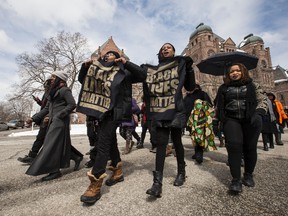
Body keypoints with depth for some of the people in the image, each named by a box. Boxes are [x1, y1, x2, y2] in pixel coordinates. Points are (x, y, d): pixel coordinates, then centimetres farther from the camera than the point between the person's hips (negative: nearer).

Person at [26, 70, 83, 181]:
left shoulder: (64, 90, -6)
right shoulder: (53, 91, 20)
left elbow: (72, 104, -14)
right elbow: (47, 108, 20)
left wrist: (59, 115, -17)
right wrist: (35, 118, 14)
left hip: (60, 121, -8)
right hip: (53, 121, 8)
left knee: (52, 145, -6)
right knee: (61, 144, 11)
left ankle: (55, 171, 3)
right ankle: (77, 157, 25)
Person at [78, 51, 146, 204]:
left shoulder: (123, 73, 3)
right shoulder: (99, 71, 20)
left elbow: (142, 76, -5)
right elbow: (84, 80, 25)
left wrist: (127, 63, -10)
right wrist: (85, 66, 8)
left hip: (114, 111, -7)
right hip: (101, 110, 7)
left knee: (103, 142, -14)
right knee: (110, 141, 13)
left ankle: (95, 185, -8)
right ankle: (118, 172, 29)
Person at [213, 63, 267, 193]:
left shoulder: (252, 85, 11)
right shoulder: (223, 88, 12)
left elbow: (263, 100, 5)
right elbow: (218, 106, 12)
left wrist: (258, 113, -13)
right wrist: (215, 122, 6)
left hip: (250, 120, 1)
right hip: (231, 120, 0)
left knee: (250, 147, 4)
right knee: (234, 145, -15)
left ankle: (248, 175, 26)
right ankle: (236, 179, -5)